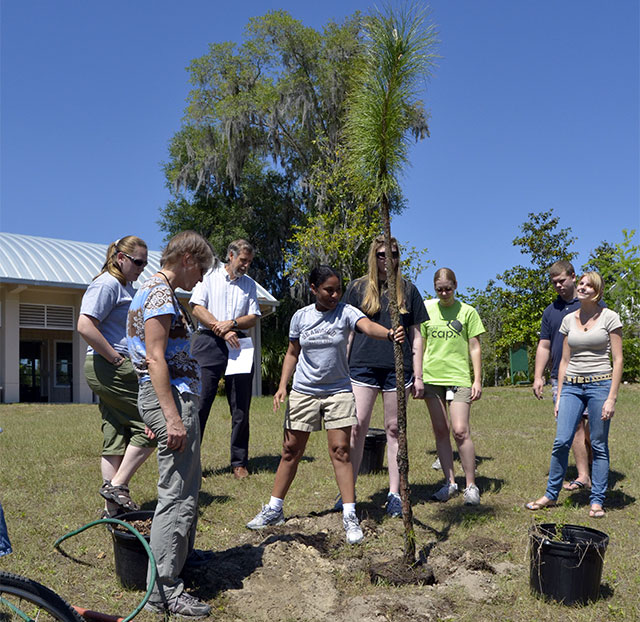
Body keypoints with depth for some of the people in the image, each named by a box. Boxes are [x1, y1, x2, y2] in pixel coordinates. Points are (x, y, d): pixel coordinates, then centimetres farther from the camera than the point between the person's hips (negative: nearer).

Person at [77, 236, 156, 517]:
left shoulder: (126, 286, 20)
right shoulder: (107, 284, -11)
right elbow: (85, 326, -22)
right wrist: (116, 357, -18)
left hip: (116, 370, 10)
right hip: (110, 368, -10)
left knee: (116, 438, 9)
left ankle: (113, 507, 13)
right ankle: (118, 485, -3)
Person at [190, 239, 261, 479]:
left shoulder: (249, 284, 16)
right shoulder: (209, 277, 8)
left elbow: (253, 318, 10)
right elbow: (197, 308, -2)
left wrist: (232, 323, -10)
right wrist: (222, 330, -11)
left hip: (238, 345, 3)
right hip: (209, 343, -3)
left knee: (241, 407, 4)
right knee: (199, 403, -6)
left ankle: (239, 463, 13)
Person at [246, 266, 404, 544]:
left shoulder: (345, 312, -7)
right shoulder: (300, 317, 0)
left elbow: (368, 326, -28)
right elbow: (292, 354, 11)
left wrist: (389, 333, -49)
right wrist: (282, 386, 1)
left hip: (338, 391, -2)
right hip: (303, 392, 2)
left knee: (340, 451, -6)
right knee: (291, 450, 7)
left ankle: (349, 515, 2)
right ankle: (274, 509, 21)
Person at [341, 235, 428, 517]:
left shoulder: (408, 290, 11)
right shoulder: (357, 287, 9)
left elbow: (416, 335, 11)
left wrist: (418, 375, 6)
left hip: (398, 368, 1)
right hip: (363, 366, -1)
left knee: (394, 429, 5)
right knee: (356, 427, -6)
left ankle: (395, 494, 13)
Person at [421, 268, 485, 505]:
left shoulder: (467, 312, 5)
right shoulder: (427, 310, 10)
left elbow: (474, 348, 5)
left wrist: (477, 380, -1)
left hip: (459, 377, -3)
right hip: (431, 378, 3)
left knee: (460, 431, -10)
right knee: (440, 431, 6)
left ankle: (471, 485, 2)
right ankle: (450, 482, 15)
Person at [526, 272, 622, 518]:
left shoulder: (609, 318, -1)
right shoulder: (569, 320, 10)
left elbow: (617, 360, -4)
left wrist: (611, 398, -10)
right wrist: (559, 396, 9)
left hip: (600, 384, -3)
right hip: (572, 386, 3)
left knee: (599, 445, 2)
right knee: (561, 441, -3)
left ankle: (597, 501, 13)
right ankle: (551, 494, 11)